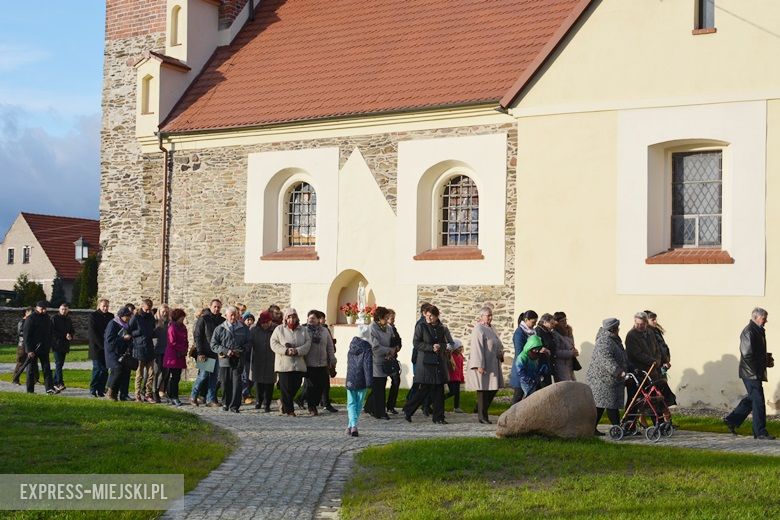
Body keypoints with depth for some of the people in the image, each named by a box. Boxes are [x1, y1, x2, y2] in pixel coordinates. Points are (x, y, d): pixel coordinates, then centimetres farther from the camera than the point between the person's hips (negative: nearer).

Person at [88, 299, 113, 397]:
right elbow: (92, 332, -10)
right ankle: (93, 389, 0)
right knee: (98, 368, -6)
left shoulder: (110, 316, 12)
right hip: (97, 348, -5)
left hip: (107, 348, 5)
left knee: (105, 369, 2)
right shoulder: (93, 315, -3)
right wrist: (102, 345, -15)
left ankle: (101, 390, 7)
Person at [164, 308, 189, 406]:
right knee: (175, 377, -8)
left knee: (176, 377, 8)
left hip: (180, 356, 8)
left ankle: (170, 397, 13)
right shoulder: (172, 327, -10)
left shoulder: (183, 327, 16)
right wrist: (182, 350, -8)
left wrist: (185, 349, 4)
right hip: (173, 355, -8)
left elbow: (185, 340, 21)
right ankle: (174, 397, -5)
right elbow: (172, 342, -14)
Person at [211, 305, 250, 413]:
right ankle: (225, 404, 22)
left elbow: (247, 343, 13)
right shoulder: (220, 329, 6)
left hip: (238, 360, 0)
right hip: (225, 360, 0)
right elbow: (213, 345, 3)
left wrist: (240, 351, -6)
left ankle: (234, 405, -4)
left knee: (237, 382, -7)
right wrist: (226, 351, -10)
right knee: (225, 383, 6)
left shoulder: (243, 329, 9)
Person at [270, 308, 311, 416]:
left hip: (299, 364, 3)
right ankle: (289, 410, 4)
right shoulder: (279, 329, 4)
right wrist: (286, 350, -16)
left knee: (295, 387, 4)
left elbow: (308, 343, 1)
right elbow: (274, 344, -3)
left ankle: (285, 405, 24)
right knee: (286, 388, -4)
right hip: (284, 364, -3)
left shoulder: (303, 330, 10)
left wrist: (297, 350, -16)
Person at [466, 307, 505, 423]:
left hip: (493, 364, 9)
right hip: (483, 365, -9)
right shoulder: (478, 329, -13)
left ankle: (481, 410, 25)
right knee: (483, 389, -3)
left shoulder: (491, 328, 15)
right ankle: (482, 416, 5)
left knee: (493, 389, 11)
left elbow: (497, 344, 26)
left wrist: (500, 353, 7)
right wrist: (479, 365, -23)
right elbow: (477, 347, -19)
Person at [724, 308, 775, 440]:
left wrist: (766, 359, 7)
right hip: (751, 373, -10)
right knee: (758, 402, -6)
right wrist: (765, 363, -16)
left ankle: (731, 420, 27)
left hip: (755, 373, 10)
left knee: (751, 399, 17)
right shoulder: (748, 332, -16)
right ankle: (761, 433, 0)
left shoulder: (759, 331, 15)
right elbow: (747, 355, -23)